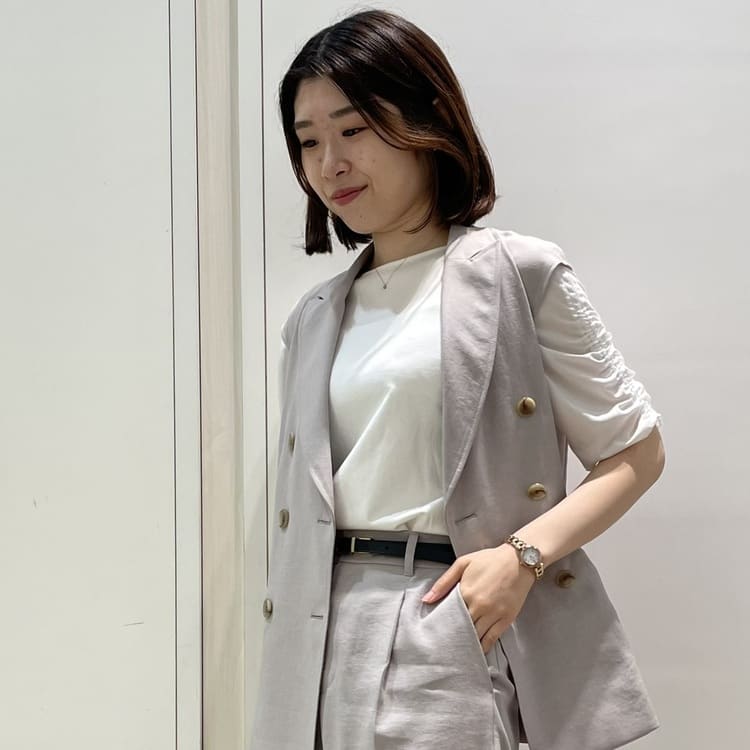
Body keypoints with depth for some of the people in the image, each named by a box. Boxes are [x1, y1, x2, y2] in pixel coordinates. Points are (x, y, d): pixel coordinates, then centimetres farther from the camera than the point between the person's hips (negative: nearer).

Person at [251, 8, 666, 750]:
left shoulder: (519, 273, -2)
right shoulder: (312, 321, 13)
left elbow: (636, 451, -1)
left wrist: (523, 555, -14)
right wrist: (288, 651, 8)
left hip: (447, 630, -4)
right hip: (326, 639, 5)